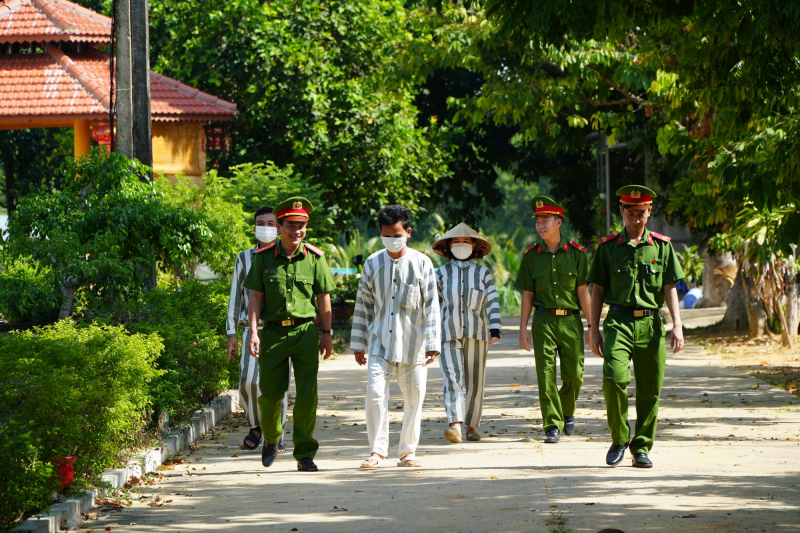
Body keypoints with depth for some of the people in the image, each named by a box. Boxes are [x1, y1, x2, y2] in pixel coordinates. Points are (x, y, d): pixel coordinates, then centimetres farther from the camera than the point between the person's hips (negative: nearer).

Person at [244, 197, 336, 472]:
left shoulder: (314, 258, 2)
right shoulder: (263, 258, 2)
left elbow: (324, 297, 7)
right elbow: (255, 297, 2)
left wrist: (327, 333, 5)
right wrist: (253, 332, -5)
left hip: (305, 331, 0)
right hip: (273, 332, 0)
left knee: (307, 394, -8)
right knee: (270, 393, 6)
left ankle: (305, 453, -3)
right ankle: (271, 438, 34)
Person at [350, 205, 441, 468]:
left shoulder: (422, 263, 0)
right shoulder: (373, 264, 5)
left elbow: (431, 306, 0)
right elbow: (363, 306, 11)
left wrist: (432, 343, -6)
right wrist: (358, 344, 10)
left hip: (413, 344, -1)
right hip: (380, 342, 1)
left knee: (413, 398, 4)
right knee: (375, 392, -14)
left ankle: (408, 451, 17)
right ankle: (377, 450, -8)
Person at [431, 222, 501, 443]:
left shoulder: (483, 273, 6)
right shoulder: (441, 273, 7)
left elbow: (493, 303, -1)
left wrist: (495, 330, -13)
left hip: (477, 334, 1)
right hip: (448, 334, -1)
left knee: (474, 383, 6)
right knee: (453, 380, -15)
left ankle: (472, 426, 20)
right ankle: (455, 426, -28)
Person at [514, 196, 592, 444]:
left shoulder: (576, 253, 2)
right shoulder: (531, 256, 5)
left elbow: (583, 292, 2)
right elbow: (527, 294, 8)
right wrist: (523, 328, 4)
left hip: (571, 320, 0)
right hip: (544, 320, 0)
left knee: (574, 374, 1)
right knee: (546, 376, -6)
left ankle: (567, 413, 29)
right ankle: (552, 426, -2)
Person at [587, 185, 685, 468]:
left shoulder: (662, 246, 9)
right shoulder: (608, 246, 8)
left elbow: (670, 288, 7)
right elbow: (597, 289, 11)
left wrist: (677, 325, -4)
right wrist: (594, 330, 6)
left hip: (651, 323, 1)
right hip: (619, 322, -1)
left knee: (649, 389, 2)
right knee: (614, 378, -19)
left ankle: (642, 447, 14)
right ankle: (620, 437, 0)